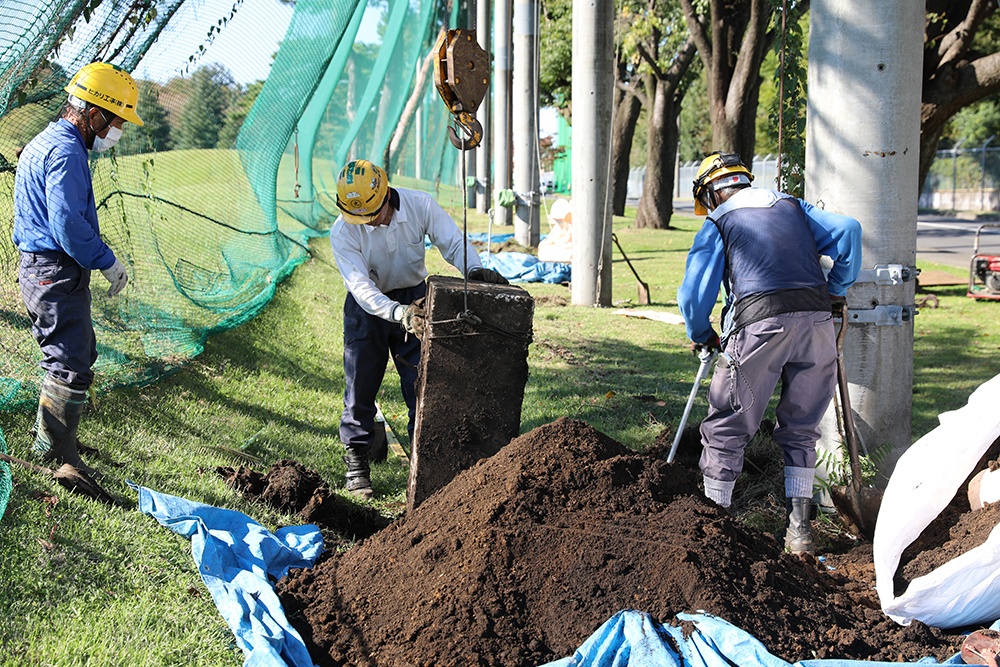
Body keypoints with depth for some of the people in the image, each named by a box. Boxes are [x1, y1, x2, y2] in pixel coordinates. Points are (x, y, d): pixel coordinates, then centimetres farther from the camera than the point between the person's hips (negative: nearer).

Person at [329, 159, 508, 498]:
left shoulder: (420, 205, -20)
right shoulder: (343, 233, -25)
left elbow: (454, 242, -15)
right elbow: (362, 288, -31)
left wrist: (475, 270, -36)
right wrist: (399, 314, -47)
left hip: (414, 299, 2)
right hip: (368, 306, -1)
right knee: (360, 388, 2)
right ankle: (356, 464, 17)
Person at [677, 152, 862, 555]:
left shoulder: (718, 223, 13)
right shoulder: (793, 207, 24)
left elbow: (693, 293, 7)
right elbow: (847, 231, 13)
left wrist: (702, 337, 24)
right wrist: (836, 290, 21)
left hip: (760, 325, -4)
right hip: (817, 321, 4)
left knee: (726, 427, 9)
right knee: (800, 430, 16)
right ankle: (798, 528, 12)